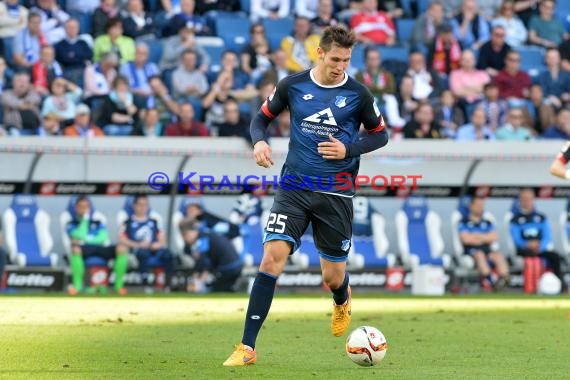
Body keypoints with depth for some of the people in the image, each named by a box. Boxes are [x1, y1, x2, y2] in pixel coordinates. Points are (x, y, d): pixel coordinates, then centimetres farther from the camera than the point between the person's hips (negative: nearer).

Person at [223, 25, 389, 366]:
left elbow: (380, 134, 9)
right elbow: (262, 117, 13)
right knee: (273, 256, -17)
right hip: (294, 188, 0)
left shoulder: (358, 94, -3)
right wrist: (260, 141, -9)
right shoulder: (293, 85, 0)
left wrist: (349, 150, -10)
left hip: (336, 194, 0)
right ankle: (247, 348, -14)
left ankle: (342, 301, 48)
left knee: (333, 276, 5)